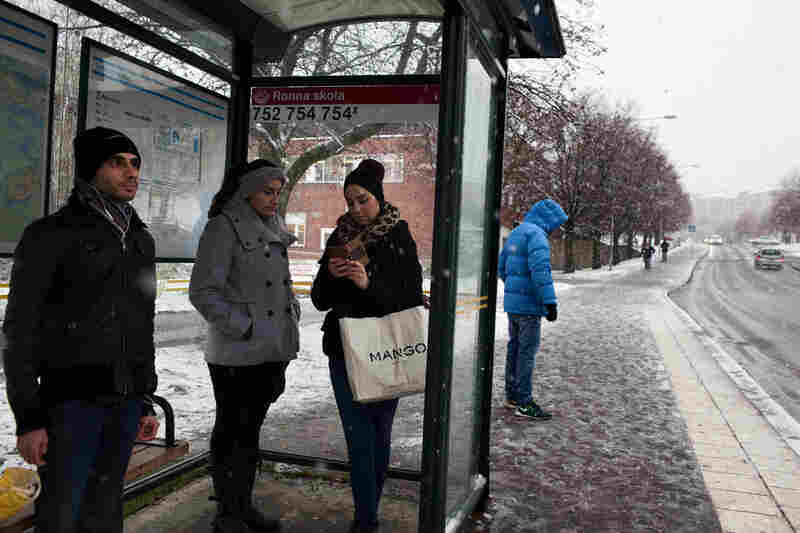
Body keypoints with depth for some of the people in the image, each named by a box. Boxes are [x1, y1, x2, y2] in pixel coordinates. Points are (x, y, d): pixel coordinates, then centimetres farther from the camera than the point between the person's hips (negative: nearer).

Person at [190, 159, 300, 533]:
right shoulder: (223, 228, -10)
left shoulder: (274, 231, 12)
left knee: (251, 430, 17)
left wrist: (291, 318, 11)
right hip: (236, 355, -7)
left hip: (271, 352, 7)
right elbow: (202, 292, -14)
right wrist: (244, 328, -16)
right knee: (231, 432, 6)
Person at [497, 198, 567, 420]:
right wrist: (550, 301, -25)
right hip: (529, 304, -9)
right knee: (527, 351, -5)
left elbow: (502, 267, 23)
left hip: (512, 301, 9)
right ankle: (524, 403, 0)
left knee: (515, 347, 15)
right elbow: (540, 269, -24)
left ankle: (512, 395, 24)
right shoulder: (536, 234, -13)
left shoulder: (514, 234, 16)